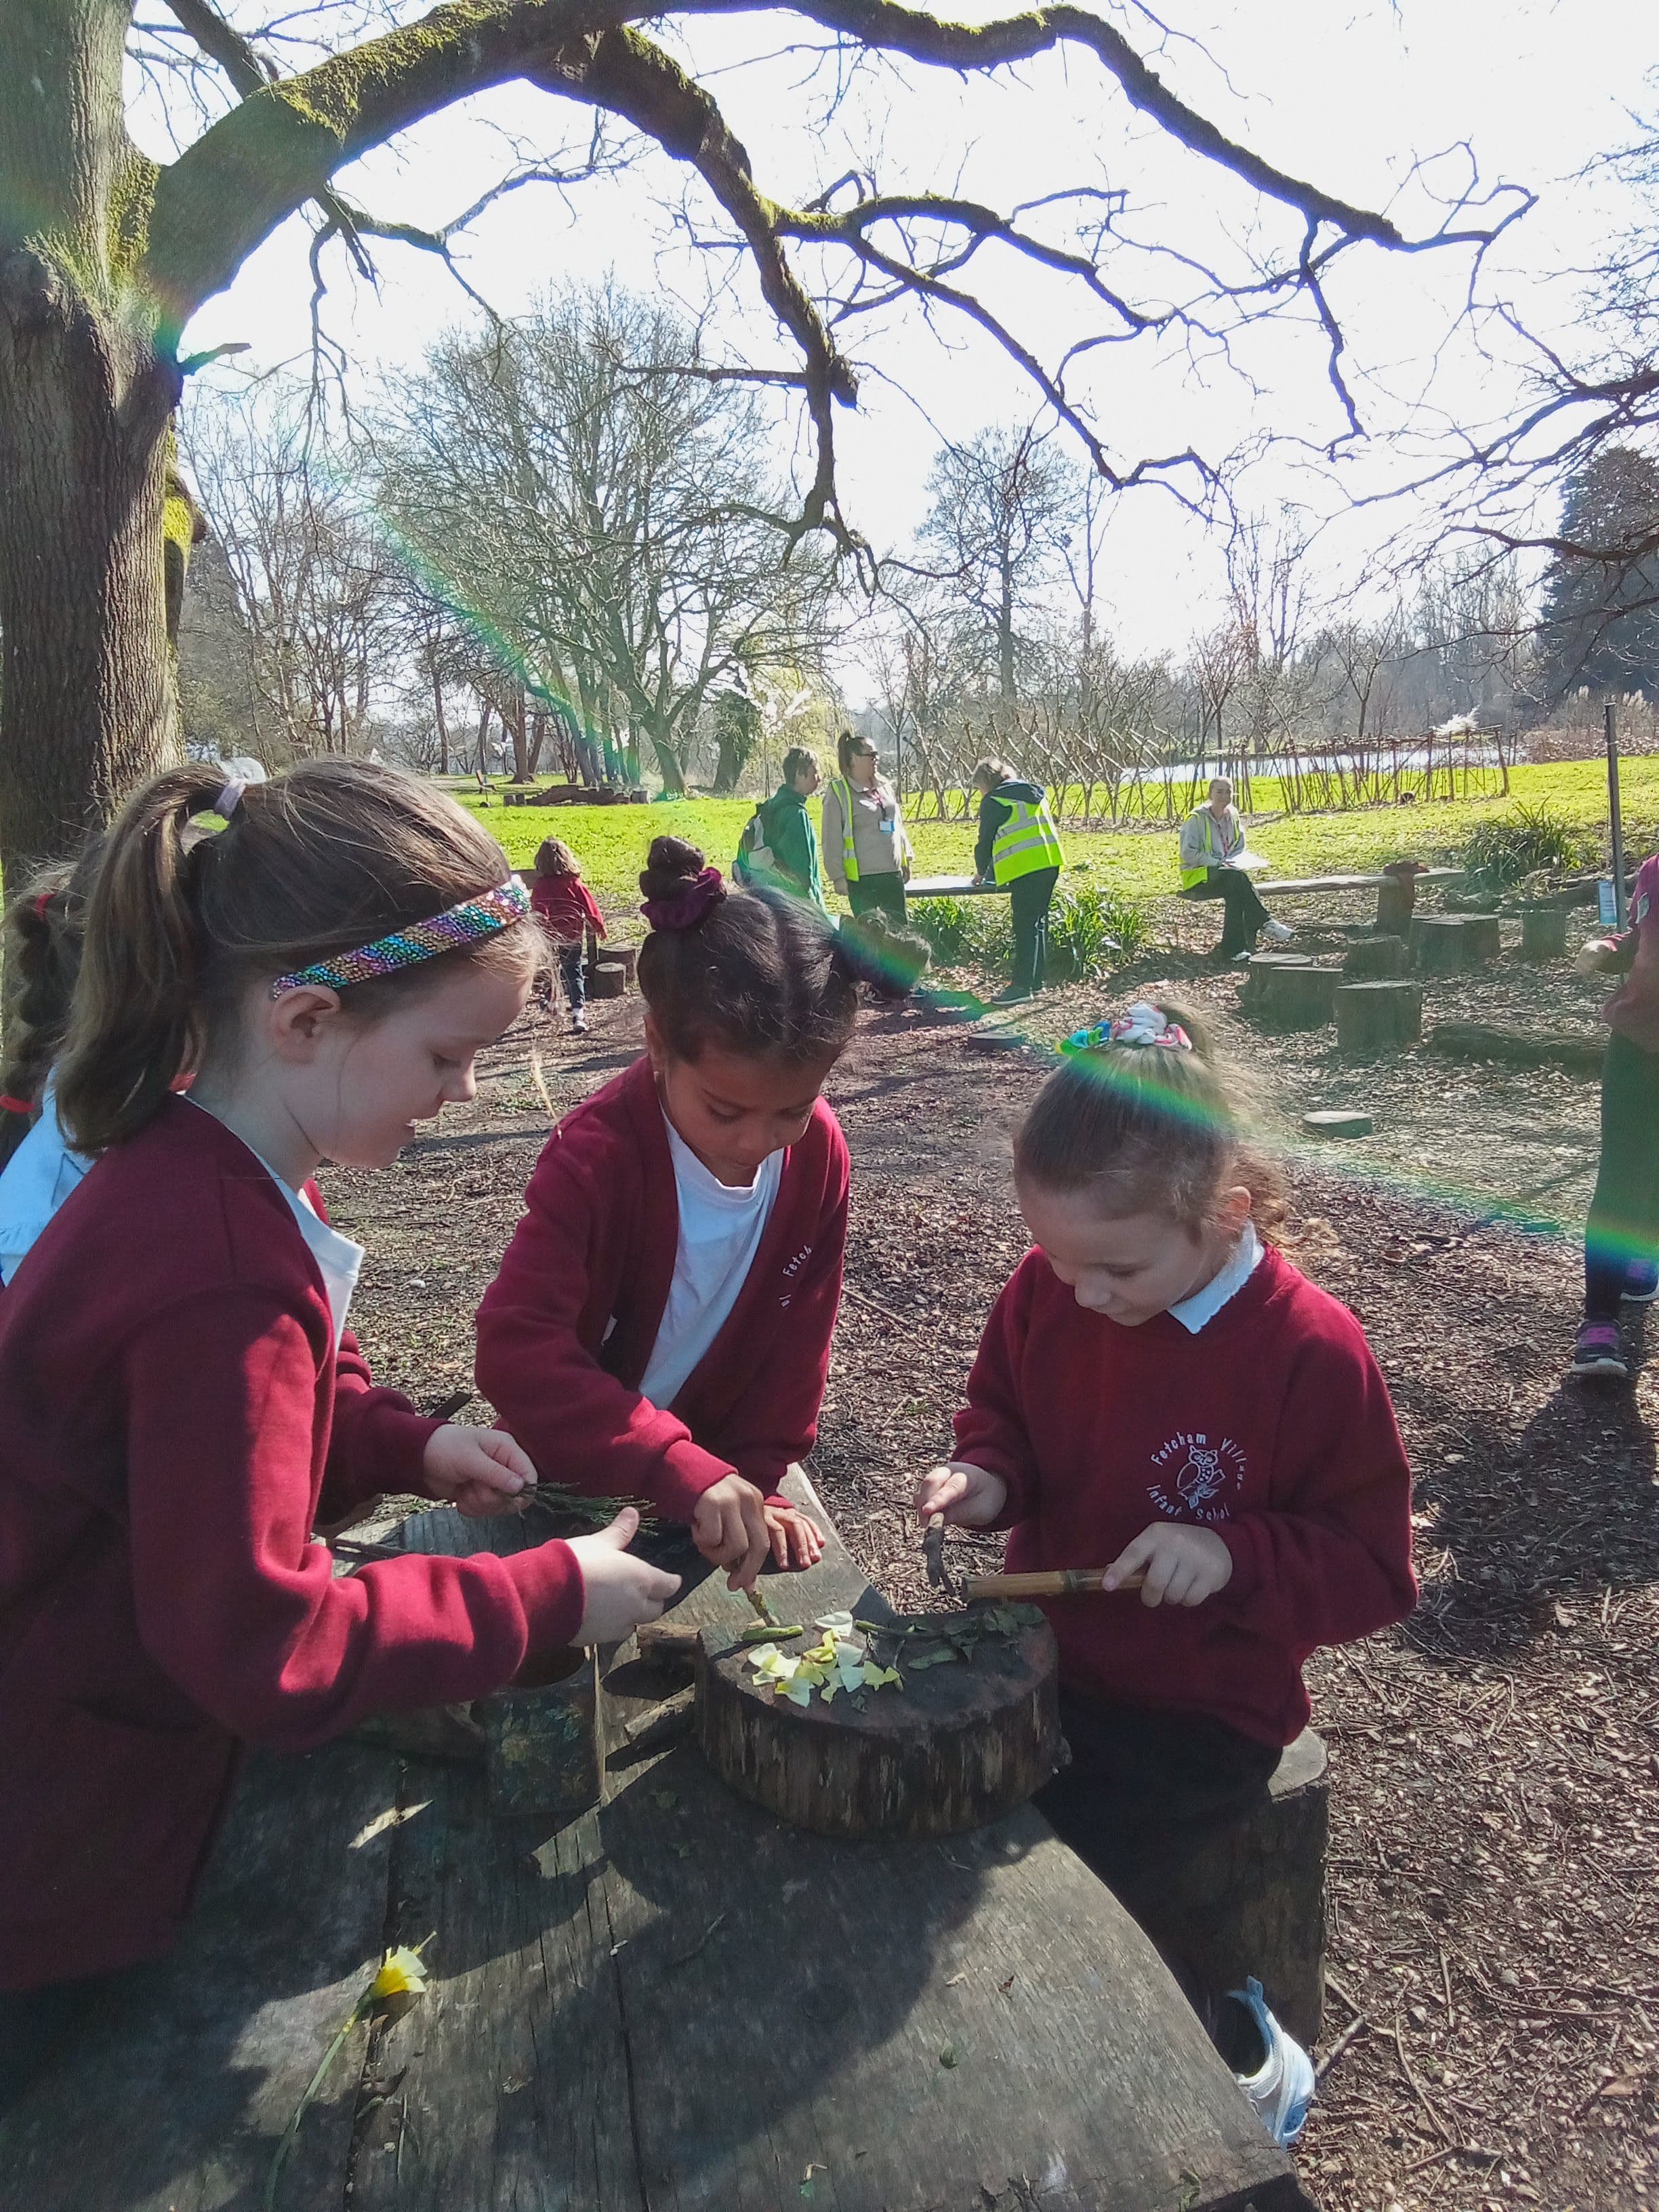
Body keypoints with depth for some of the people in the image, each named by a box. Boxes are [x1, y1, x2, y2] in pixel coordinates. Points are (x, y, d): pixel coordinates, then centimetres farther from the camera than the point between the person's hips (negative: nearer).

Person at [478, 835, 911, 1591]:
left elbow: (797, 1336, -6)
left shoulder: (819, 1154, -14)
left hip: (721, 1459, 3)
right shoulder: (595, 1156, -28)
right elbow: (518, 1349, -38)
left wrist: (753, 1481, -12)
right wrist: (688, 1472, -44)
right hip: (582, 1473, -3)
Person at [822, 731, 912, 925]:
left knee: (899, 928, 8)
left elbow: (898, 824, 20)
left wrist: (906, 859, 18)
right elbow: (832, 840, -9)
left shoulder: (884, 785, 11)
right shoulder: (838, 791, -8)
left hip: (892, 873, 6)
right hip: (861, 878, -6)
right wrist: (838, 877, -11)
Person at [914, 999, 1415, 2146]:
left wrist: (1235, 1555, -29)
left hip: (1201, 1714, -5)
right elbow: (1004, 1413, 10)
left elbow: (1376, 1570, -13)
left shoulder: (1311, 1353, -22)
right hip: (1049, 1659, 6)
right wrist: (988, 1475, -12)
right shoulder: (1046, 1290, -9)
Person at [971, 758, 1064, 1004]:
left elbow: (986, 842, 3)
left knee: (1025, 928, -7)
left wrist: (981, 872, 21)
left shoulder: (993, 802, -1)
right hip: (1051, 864, 8)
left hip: (1025, 870, -8)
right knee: (1038, 923, 14)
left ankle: (1021, 986, -8)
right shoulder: (1034, 794, 22)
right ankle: (1035, 980, 21)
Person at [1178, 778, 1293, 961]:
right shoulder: (1197, 819, -7)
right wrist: (1217, 863, -19)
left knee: (1236, 893, -32)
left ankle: (1232, 950, -37)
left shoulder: (1233, 817, 11)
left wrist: (1230, 862, -3)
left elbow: (1239, 848, 20)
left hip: (1226, 872, 5)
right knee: (1236, 877, -33)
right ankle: (1266, 923, -30)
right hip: (1197, 876, -5)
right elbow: (1188, 853, -12)